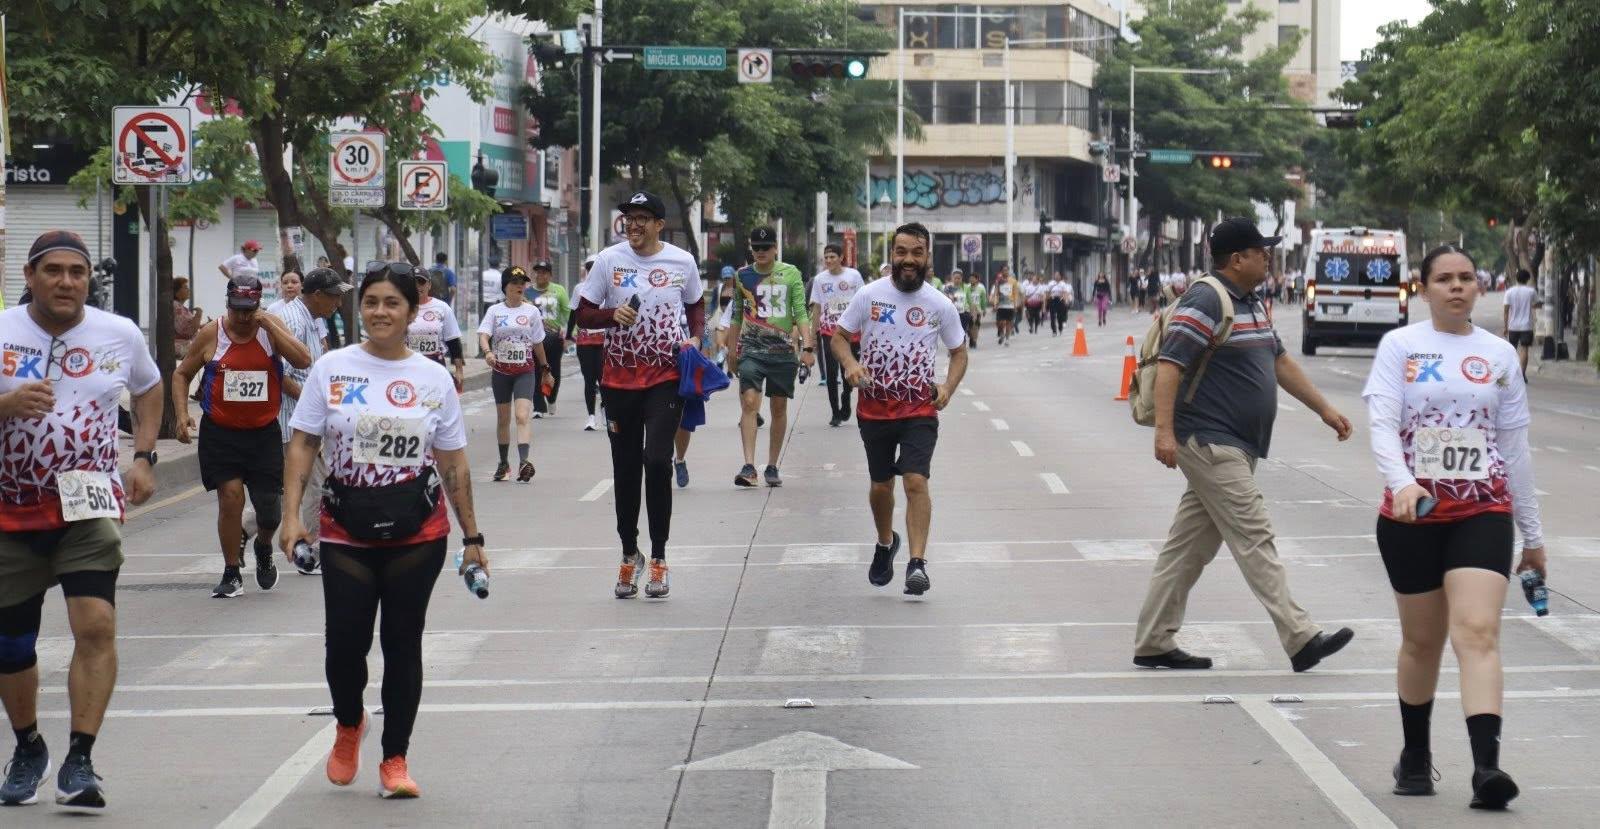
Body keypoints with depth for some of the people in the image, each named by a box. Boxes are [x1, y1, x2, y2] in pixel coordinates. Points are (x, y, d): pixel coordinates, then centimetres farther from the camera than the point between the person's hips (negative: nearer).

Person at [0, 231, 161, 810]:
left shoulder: (121, 335, 0)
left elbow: (149, 389, 20)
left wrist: (144, 458, 9)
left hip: (89, 509, 0)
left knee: (96, 625, -19)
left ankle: (79, 763, -15)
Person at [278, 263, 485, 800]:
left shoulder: (435, 379, 4)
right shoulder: (332, 369, 2)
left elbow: (453, 464, 8)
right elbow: (303, 445, 3)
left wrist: (472, 537, 9)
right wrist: (291, 515, -8)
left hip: (417, 533, 1)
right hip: (346, 530, -1)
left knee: (403, 643, 3)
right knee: (345, 641, -5)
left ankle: (395, 760, 14)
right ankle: (348, 726, 27)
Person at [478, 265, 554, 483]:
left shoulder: (531, 312, 4)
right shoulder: (494, 311, 1)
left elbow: (537, 343, 13)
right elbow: (484, 335, -12)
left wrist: (545, 368, 18)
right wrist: (487, 352, -32)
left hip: (525, 371, -1)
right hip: (501, 370, 1)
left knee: (523, 416, -18)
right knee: (503, 418, 11)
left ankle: (523, 461, -32)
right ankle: (503, 463, 25)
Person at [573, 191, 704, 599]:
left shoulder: (682, 262, 2)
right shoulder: (609, 260, 0)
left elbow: (695, 306, 18)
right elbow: (583, 314, 4)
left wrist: (695, 338, -1)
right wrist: (611, 315, -16)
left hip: (666, 378, -1)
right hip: (619, 379, 1)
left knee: (657, 460, -15)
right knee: (625, 470, 7)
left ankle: (659, 558, -3)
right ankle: (629, 555, 23)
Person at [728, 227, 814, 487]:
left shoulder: (791, 273, 3)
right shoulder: (742, 276, 7)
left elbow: (801, 313, 1)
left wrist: (808, 347, -9)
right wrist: (733, 352, 15)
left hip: (783, 350, 0)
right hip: (752, 349, 0)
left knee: (779, 409, 6)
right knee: (749, 402, -17)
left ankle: (772, 467, 18)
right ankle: (748, 467, -23)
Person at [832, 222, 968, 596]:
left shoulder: (940, 305, -1)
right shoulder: (869, 295, -2)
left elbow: (959, 352, 10)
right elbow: (839, 336, 5)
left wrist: (948, 387, -8)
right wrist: (850, 364, -16)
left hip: (919, 410, -1)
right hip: (874, 408, 1)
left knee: (916, 481, -16)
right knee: (881, 485, 12)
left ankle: (917, 563, -17)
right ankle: (885, 544, 39)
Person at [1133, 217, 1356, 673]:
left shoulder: (1251, 305, 19)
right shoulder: (1206, 302, -13)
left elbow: (1280, 362, 28)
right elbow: (1169, 364, -20)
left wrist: (1325, 409, 27)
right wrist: (1164, 430, -28)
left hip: (1233, 447, 10)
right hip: (1210, 442, -10)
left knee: (1190, 546, 10)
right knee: (1254, 538, -10)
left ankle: (1153, 643, 14)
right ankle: (1300, 639, -12)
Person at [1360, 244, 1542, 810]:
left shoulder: (1499, 355, 9)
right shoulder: (1400, 346, 2)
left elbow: (1515, 447, 14)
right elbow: (1381, 423, -11)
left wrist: (1533, 535, 15)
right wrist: (1402, 482, -30)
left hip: (1483, 512, 0)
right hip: (1412, 514, 0)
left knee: (1478, 633, -16)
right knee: (1422, 640, 10)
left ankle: (1487, 768, -27)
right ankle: (1415, 758, 30)